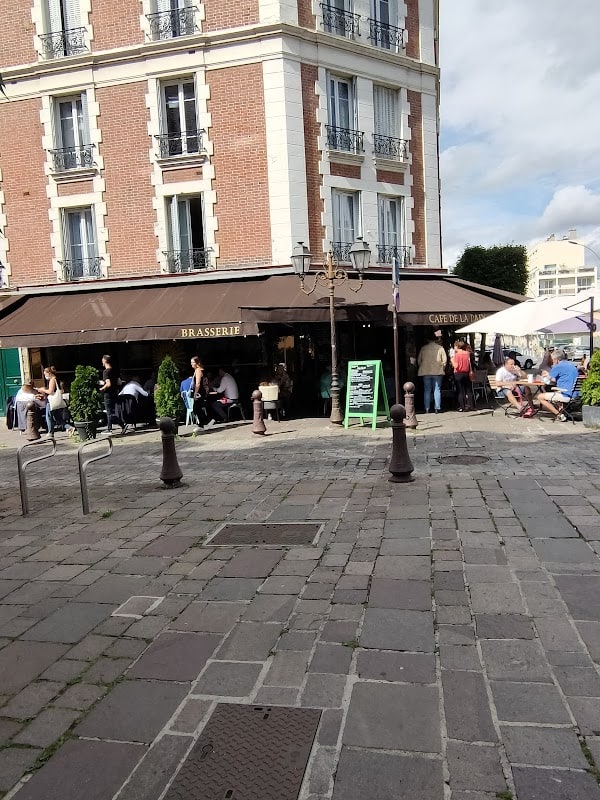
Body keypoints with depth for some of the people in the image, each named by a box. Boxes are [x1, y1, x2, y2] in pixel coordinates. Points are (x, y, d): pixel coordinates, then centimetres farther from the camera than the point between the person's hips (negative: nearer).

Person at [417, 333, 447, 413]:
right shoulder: (440, 348, -2)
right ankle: (437, 408, 1)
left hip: (425, 372, 1)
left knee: (427, 390, 6)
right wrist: (442, 368, 12)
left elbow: (419, 360, 7)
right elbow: (445, 360, -2)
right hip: (437, 372, -1)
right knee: (437, 390, 4)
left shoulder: (423, 348, 2)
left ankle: (427, 409, 5)